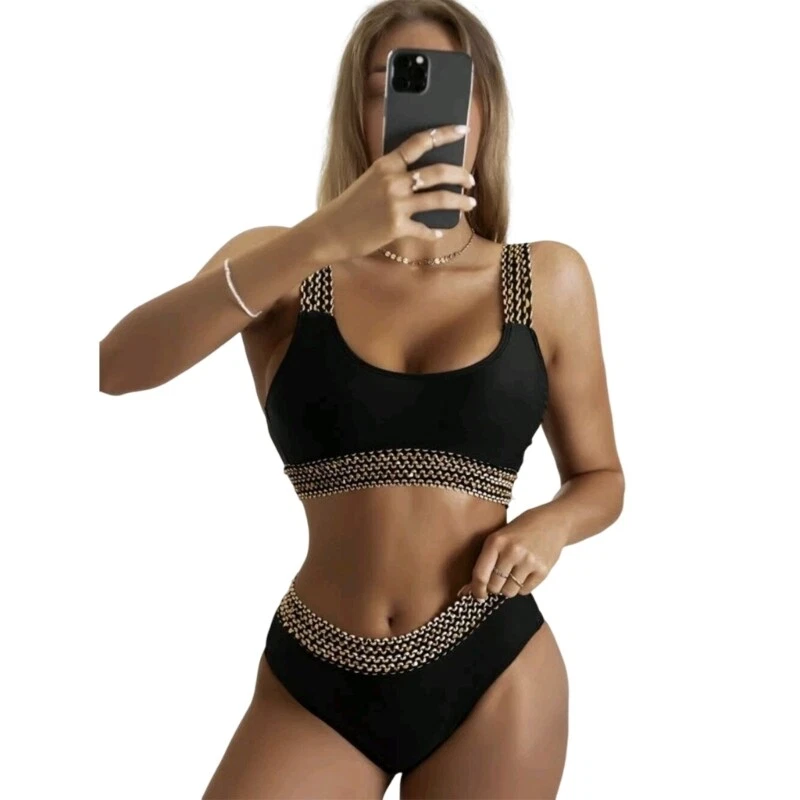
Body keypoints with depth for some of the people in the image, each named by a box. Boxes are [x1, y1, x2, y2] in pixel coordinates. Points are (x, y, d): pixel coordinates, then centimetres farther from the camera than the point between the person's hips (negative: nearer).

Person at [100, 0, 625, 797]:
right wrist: (325, 237, -31)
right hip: (312, 677, 0)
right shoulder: (281, 263, -3)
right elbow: (118, 366, -21)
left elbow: (600, 478, 10)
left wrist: (550, 524, -13)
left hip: (493, 675, 1)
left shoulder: (547, 278, -1)